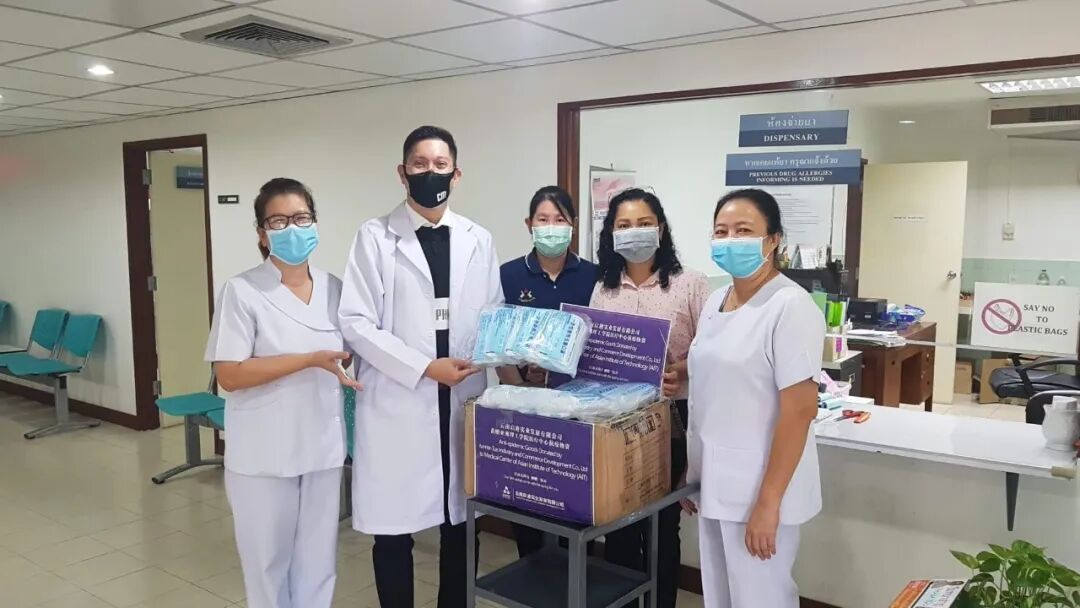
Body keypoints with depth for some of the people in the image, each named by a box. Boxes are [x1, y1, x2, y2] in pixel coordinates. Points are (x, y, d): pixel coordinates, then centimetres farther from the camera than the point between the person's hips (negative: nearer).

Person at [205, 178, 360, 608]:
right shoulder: (242, 291, -11)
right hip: (264, 454, -4)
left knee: (317, 562, 14)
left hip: (323, 447, 4)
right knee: (268, 561, 13)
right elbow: (229, 375, -16)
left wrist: (348, 363, -5)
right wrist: (311, 360, -22)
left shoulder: (334, 288, 4)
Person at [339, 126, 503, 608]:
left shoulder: (478, 240, 9)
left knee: (461, 524, 12)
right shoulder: (375, 237, -1)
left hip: (464, 400, 3)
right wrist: (425, 368, -15)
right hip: (398, 403, -3)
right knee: (393, 528, 5)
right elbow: (356, 323, -8)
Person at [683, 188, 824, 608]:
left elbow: (799, 411, -19)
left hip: (758, 488, -7)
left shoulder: (790, 307, -17)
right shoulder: (715, 301, 7)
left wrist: (768, 502, -19)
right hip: (713, 482, 7)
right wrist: (691, 473, 15)